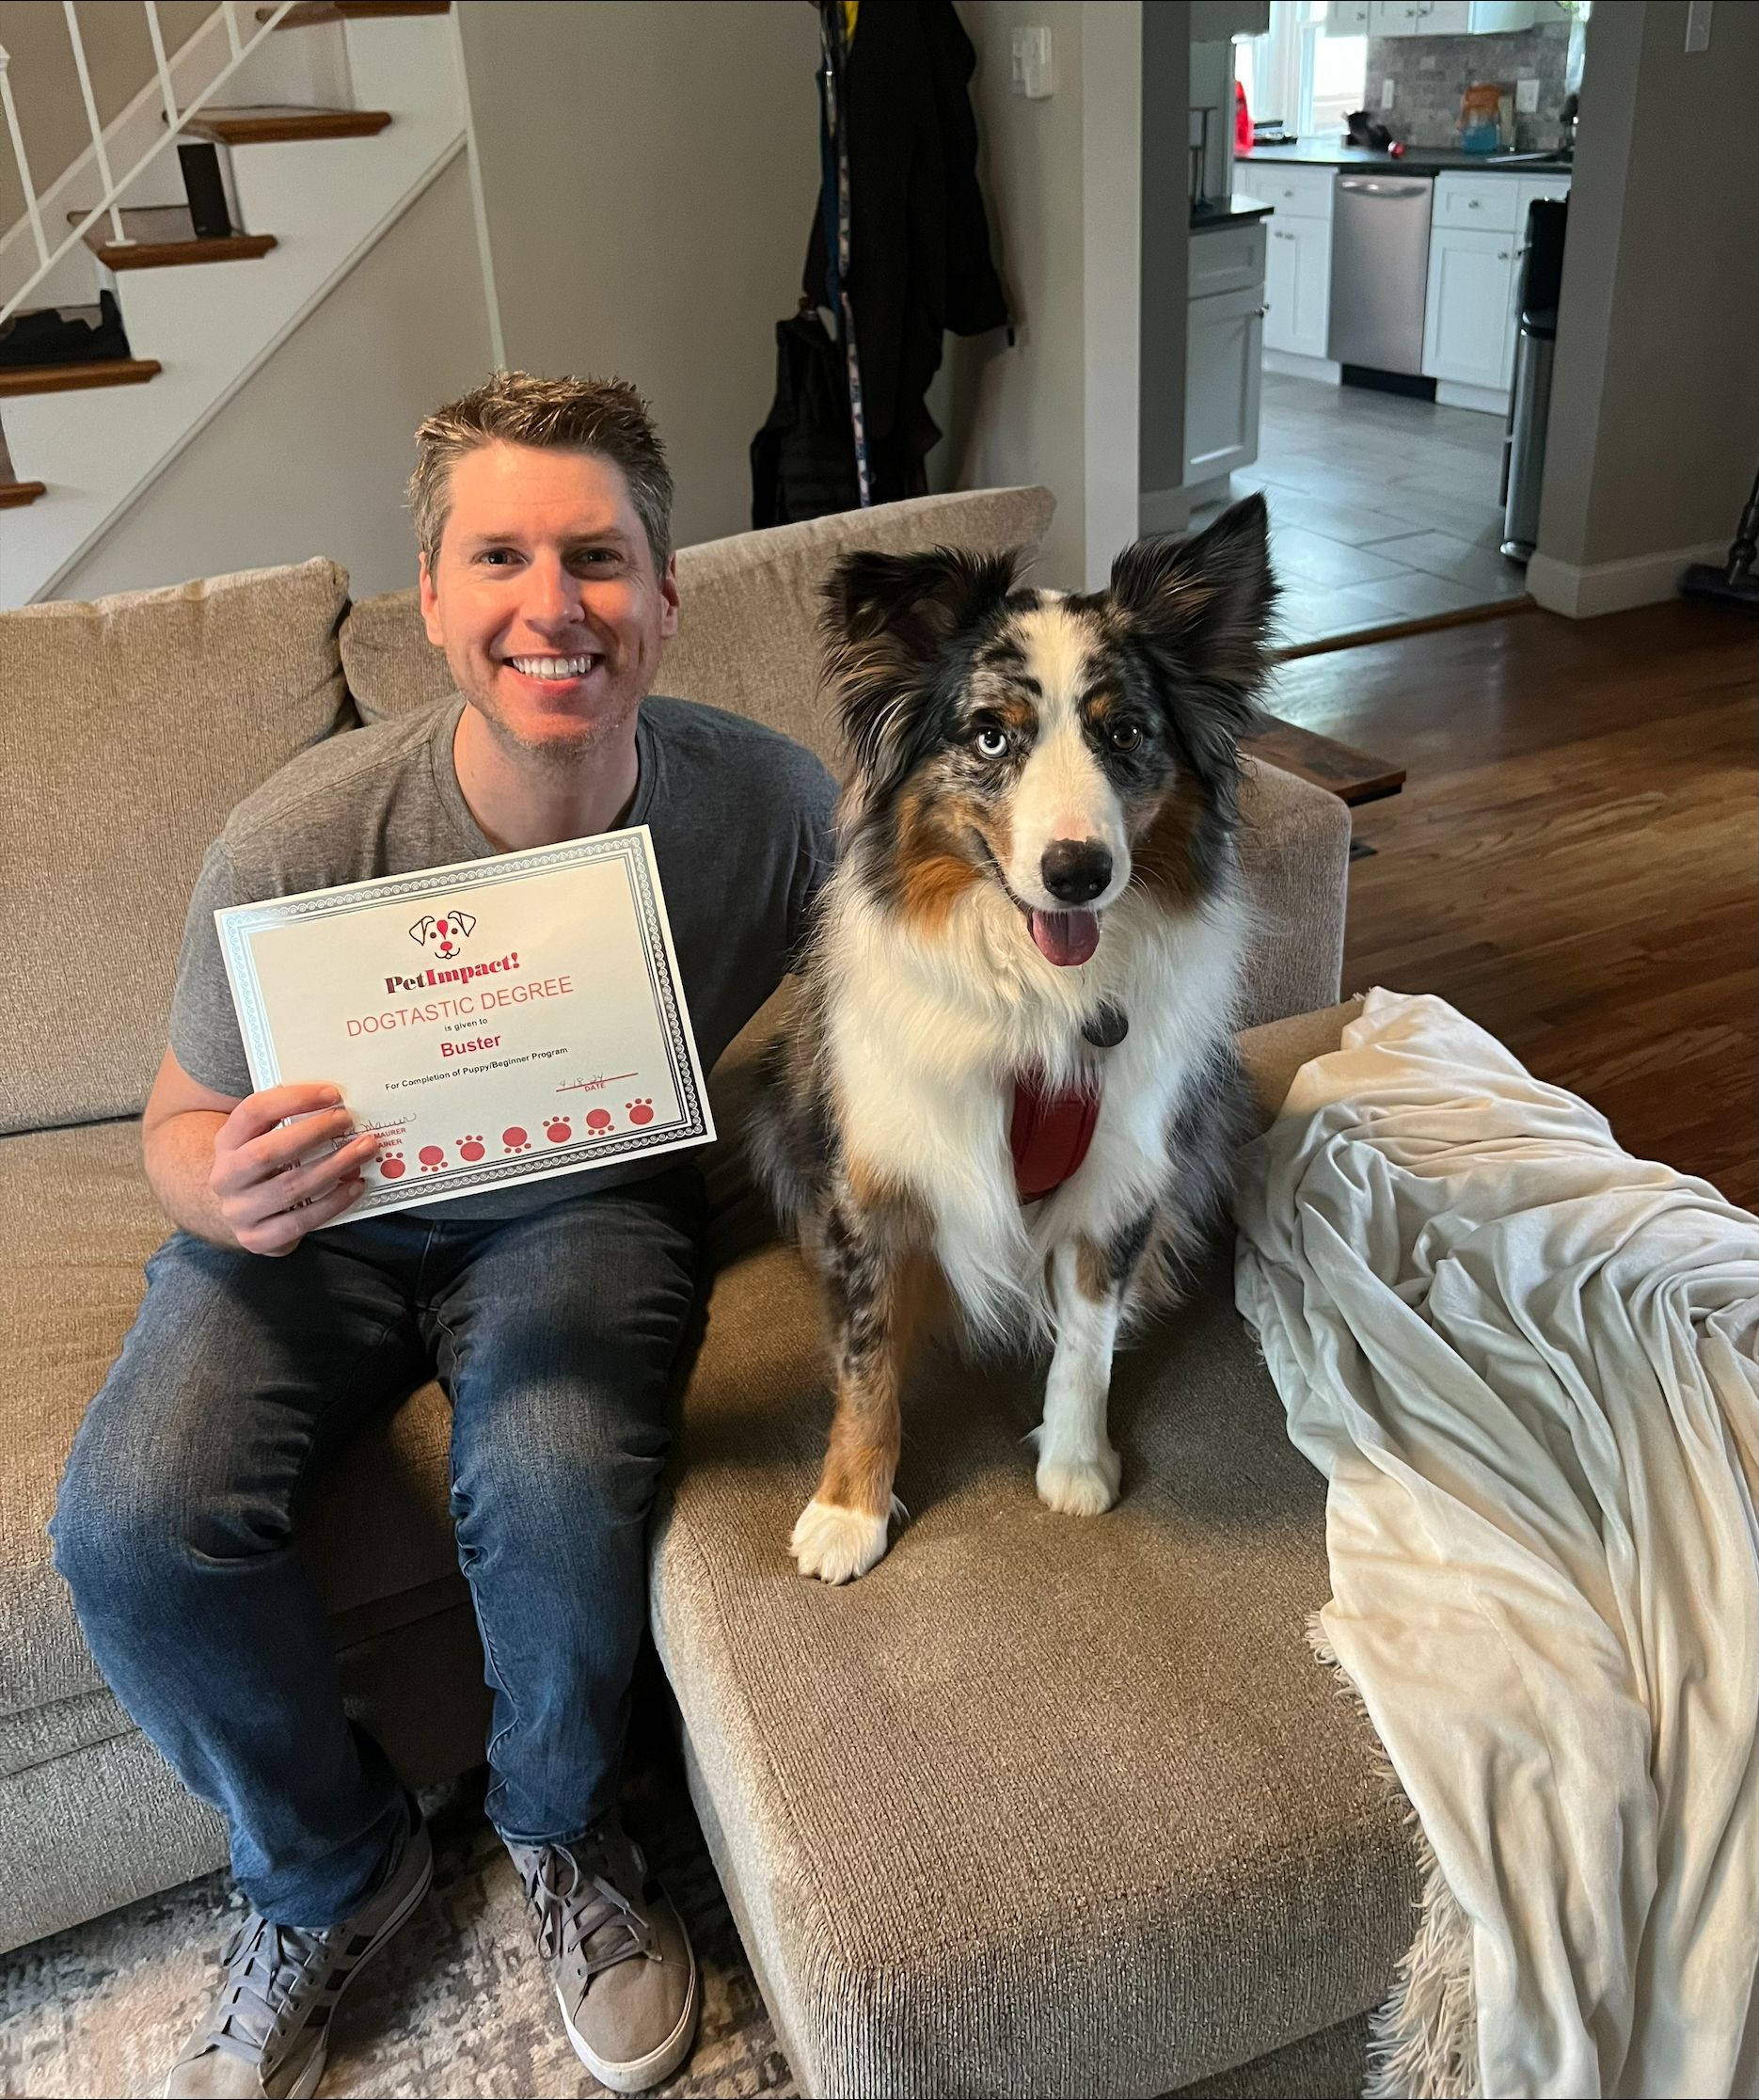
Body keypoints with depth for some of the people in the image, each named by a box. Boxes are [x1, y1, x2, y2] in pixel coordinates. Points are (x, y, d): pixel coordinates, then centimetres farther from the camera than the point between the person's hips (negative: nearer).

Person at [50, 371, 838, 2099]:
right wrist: (224, 1189, -32)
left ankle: (558, 1831, 9)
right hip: (321, 1213, 1)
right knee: (129, 1525, -21)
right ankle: (328, 1867, 12)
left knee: (554, 1499, -29)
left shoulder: (765, 802, -21)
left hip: (584, 1203, 0)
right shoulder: (301, 841, -25)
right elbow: (180, 1127, -9)